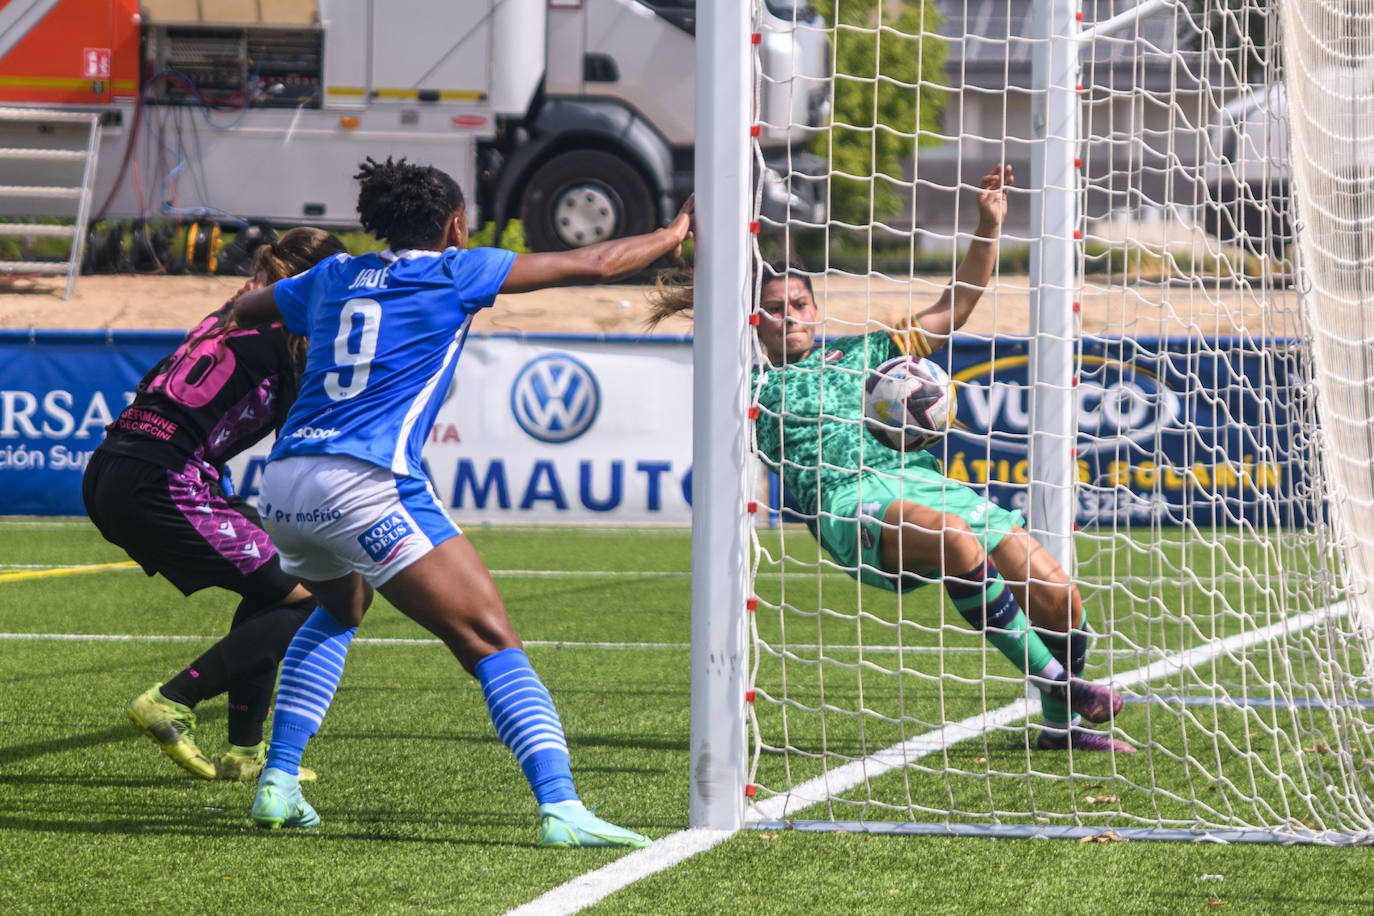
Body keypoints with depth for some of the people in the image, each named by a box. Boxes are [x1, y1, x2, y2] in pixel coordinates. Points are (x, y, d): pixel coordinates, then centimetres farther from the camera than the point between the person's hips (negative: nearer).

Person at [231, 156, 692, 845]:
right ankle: (561, 808, -24)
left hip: (283, 482, 7)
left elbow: (239, 310, 39)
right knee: (490, 639, -7)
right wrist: (673, 235, 26)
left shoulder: (334, 277, 22)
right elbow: (590, 265, 10)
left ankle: (277, 785, 24)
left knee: (339, 610, 35)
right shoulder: (454, 272, 8)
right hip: (368, 481, -7)